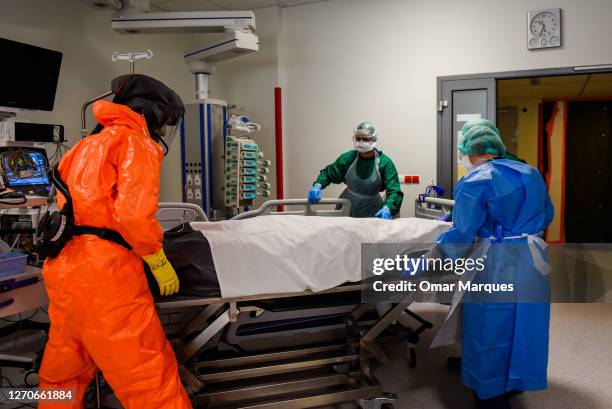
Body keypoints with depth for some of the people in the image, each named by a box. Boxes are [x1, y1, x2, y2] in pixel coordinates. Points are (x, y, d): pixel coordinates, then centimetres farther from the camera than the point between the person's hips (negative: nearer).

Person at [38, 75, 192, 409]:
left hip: (61, 266, 9)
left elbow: (86, 203, 22)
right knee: (149, 376, -7)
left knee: (64, 372, 21)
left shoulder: (88, 145, 24)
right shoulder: (137, 142, -1)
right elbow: (134, 213, -16)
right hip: (103, 269, -9)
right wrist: (160, 261, -5)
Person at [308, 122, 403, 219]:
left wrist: (387, 208, -44)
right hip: (347, 207, 2)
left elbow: (394, 191, -25)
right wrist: (318, 185, -17)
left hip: (371, 213, -2)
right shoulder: (348, 157, -10)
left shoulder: (385, 162, -18)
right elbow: (328, 173, 4)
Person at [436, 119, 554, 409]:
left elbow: (462, 235, -16)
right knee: (524, 323, 20)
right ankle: (516, 382, 38)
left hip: (496, 264, -7)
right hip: (534, 259, 7)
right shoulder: (531, 173, 9)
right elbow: (547, 216, 19)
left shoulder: (475, 182, -13)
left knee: (491, 329, 7)